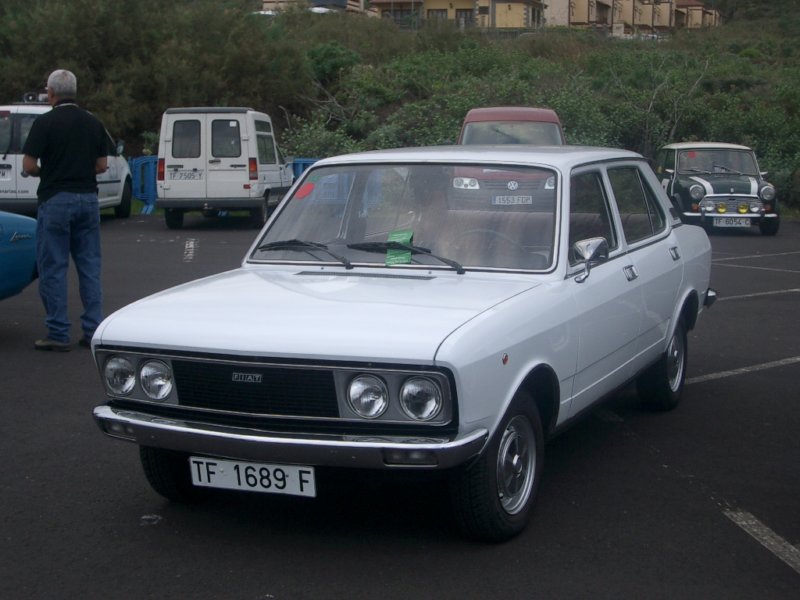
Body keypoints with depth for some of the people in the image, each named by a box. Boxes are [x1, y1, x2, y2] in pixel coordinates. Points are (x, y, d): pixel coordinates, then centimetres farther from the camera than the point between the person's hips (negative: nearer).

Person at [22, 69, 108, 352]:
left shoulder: (45, 122, -9)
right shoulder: (94, 123, 7)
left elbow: (28, 166, -11)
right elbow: (102, 165, 9)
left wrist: (44, 171, 9)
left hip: (56, 201, -5)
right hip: (88, 199, 5)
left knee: (53, 268, 2)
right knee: (90, 267, 9)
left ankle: (58, 334, 2)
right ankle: (93, 331, 10)